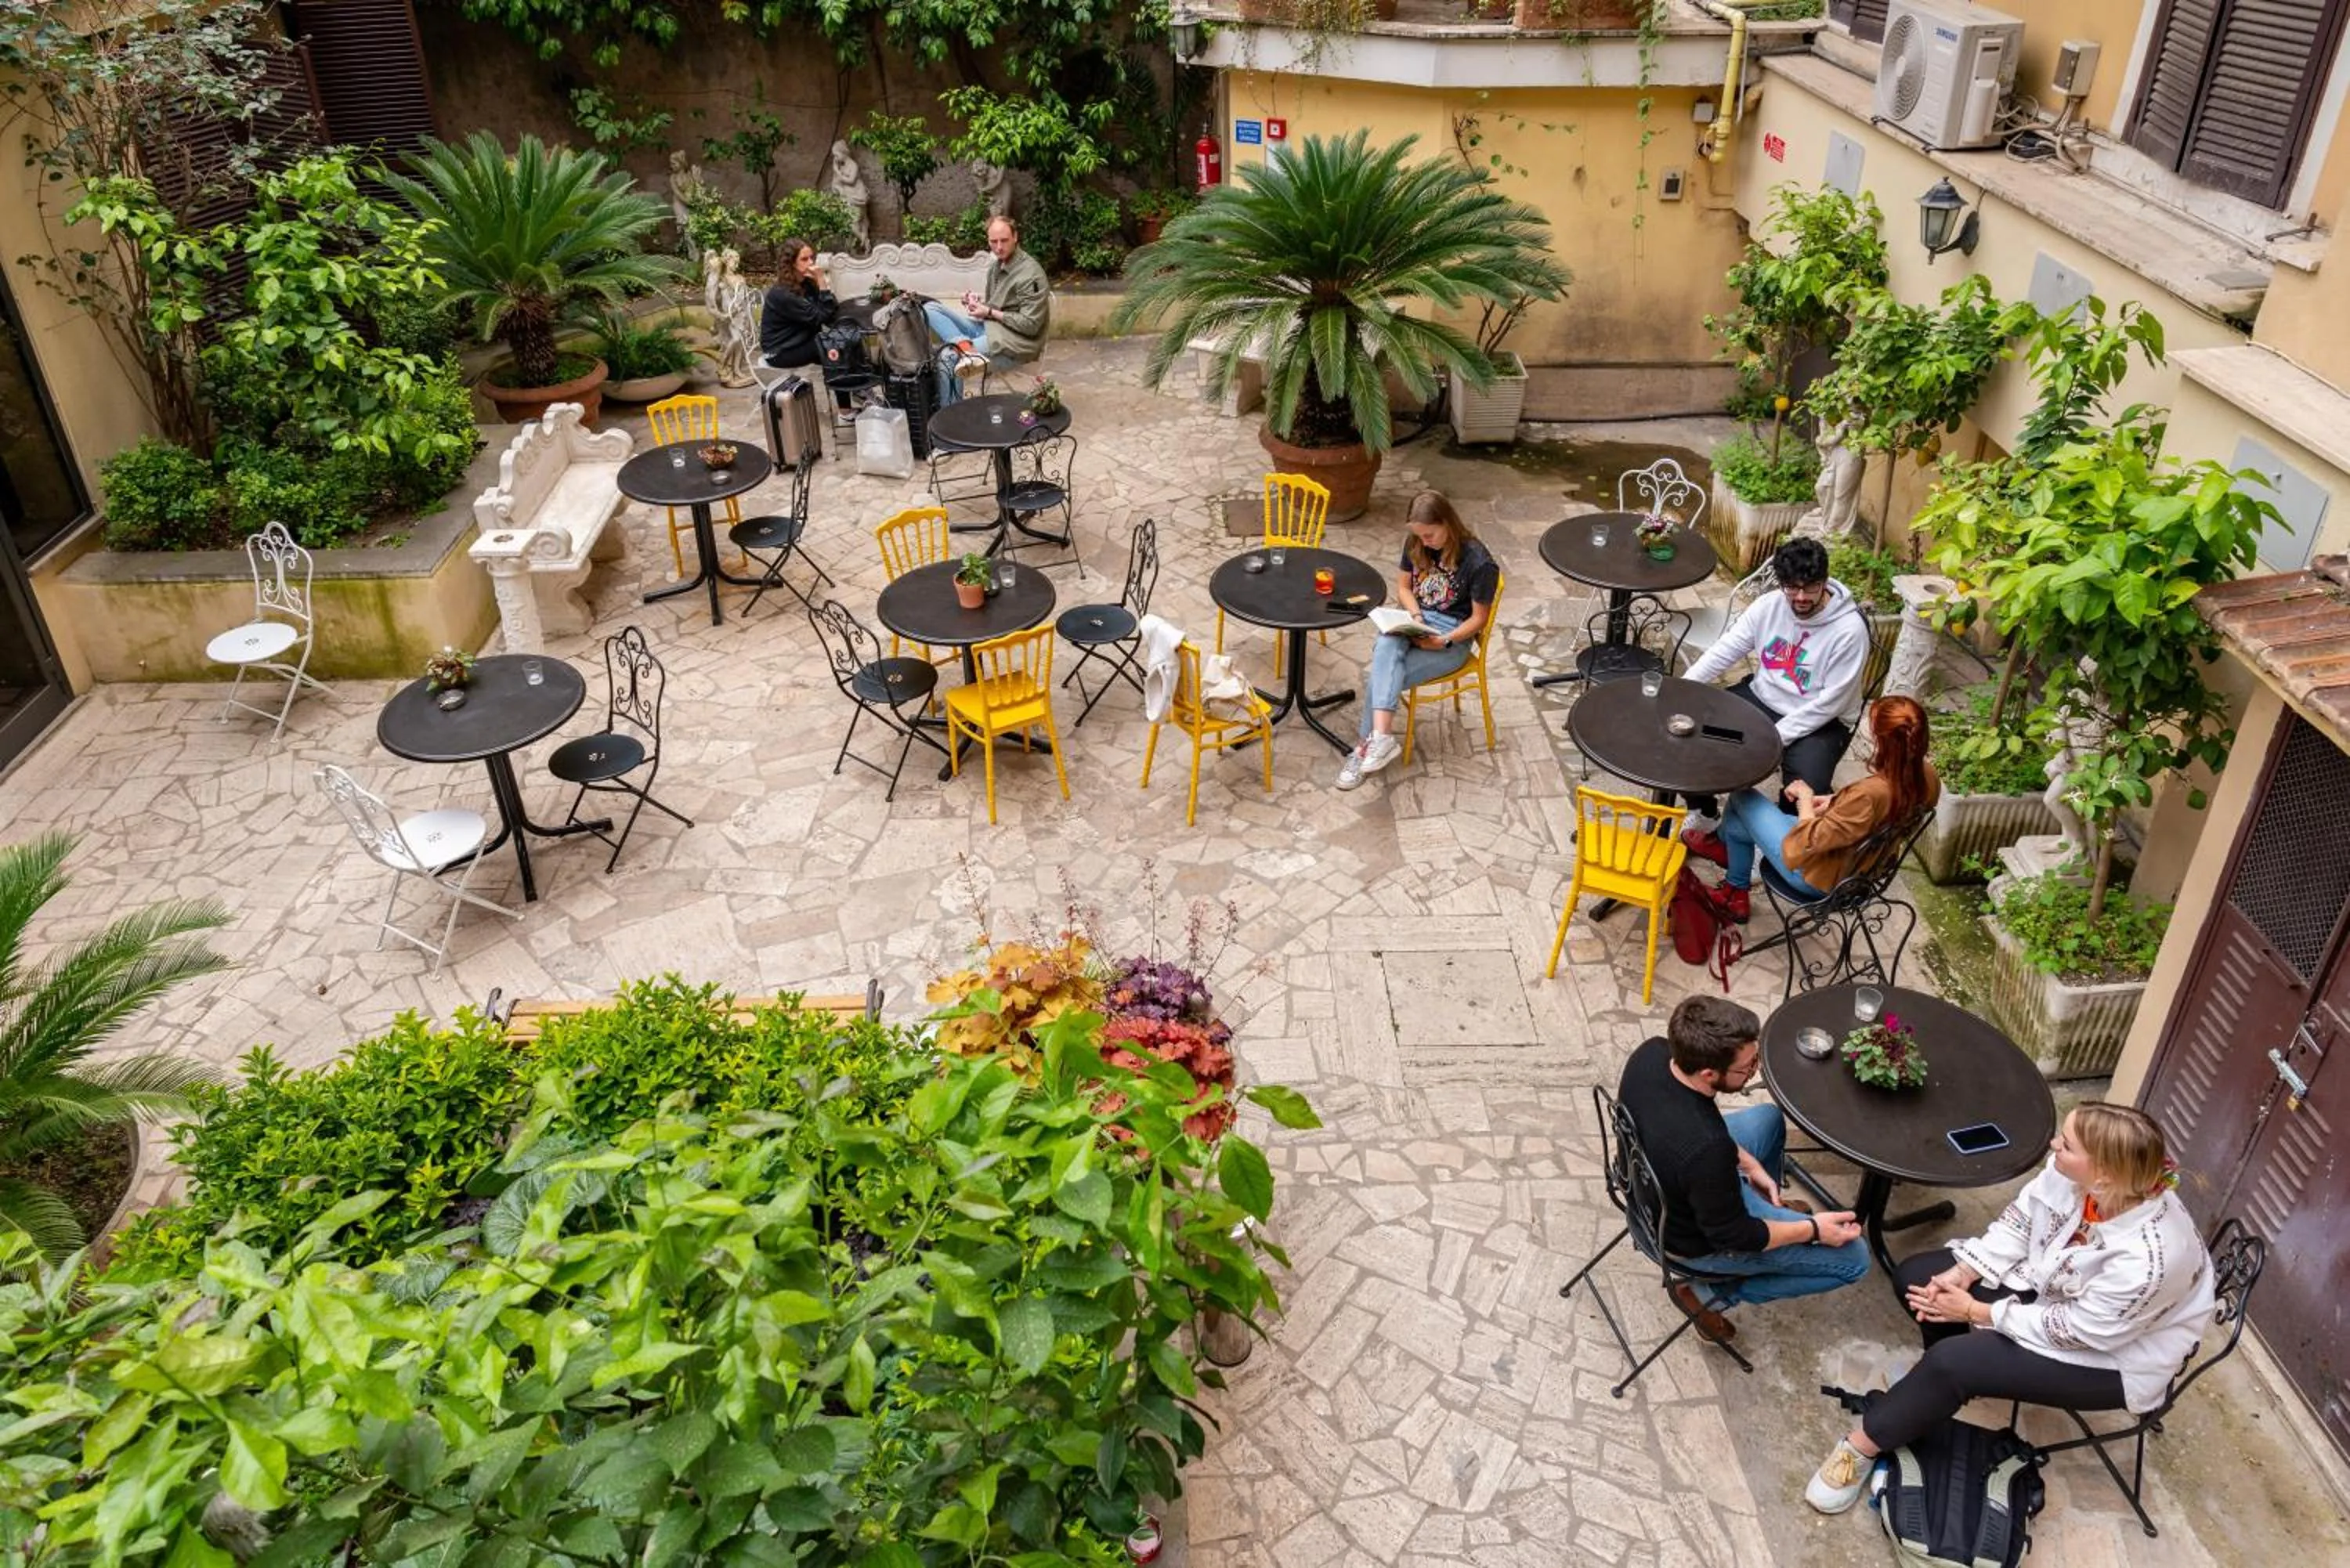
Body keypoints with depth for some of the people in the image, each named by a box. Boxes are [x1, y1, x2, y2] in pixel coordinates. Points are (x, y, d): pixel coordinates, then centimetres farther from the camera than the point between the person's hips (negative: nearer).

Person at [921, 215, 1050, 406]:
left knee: (948, 356, -25)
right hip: (987, 326, 10)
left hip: (1014, 341, -10)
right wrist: (979, 300, 2)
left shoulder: (1031, 274, -16)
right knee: (930, 309, -4)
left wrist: (989, 312, -15)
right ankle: (965, 346, -30)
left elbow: (1030, 325, -19)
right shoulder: (996, 264, 11)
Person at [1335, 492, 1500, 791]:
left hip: (1453, 637, -5)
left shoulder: (1479, 562, -16)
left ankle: (1366, 747, -15)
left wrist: (1444, 641, -21)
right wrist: (1415, 615, -6)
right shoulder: (1416, 544, 0)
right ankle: (1381, 737, -43)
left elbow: (1479, 618, -9)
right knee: (1386, 646, -34)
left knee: (1379, 678, -26)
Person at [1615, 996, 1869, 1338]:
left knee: (1767, 1117, 24)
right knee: (1854, 1258, 5)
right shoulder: (1706, 1150, -43)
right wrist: (1813, 1230, -11)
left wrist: (1747, 1163, 3)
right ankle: (1712, 1293, 8)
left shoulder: (1650, 1053, -23)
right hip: (1700, 1240, -7)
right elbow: (1732, 1235, -24)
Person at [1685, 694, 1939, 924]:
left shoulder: (1870, 794, -40)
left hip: (1819, 878, -8)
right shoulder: (1925, 774, -16)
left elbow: (1806, 843, -31)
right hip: (1861, 867, 8)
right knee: (1737, 824, 23)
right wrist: (1837, 801, 1)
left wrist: (1805, 798, -14)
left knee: (1742, 799, 13)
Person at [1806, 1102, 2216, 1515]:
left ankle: (1863, 1446, -3)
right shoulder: (2072, 1171, -24)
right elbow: (2020, 1220, -7)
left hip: (2114, 1356, -7)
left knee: (1954, 1361, -23)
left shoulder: (2147, 1258, -40)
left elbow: (2077, 1330, -27)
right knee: (1916, 1276, 0)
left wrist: (1976, 1313, -19)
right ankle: (1946, 1382, 25)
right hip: (2051, 1284, 7)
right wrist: (1961, 1275, -17)